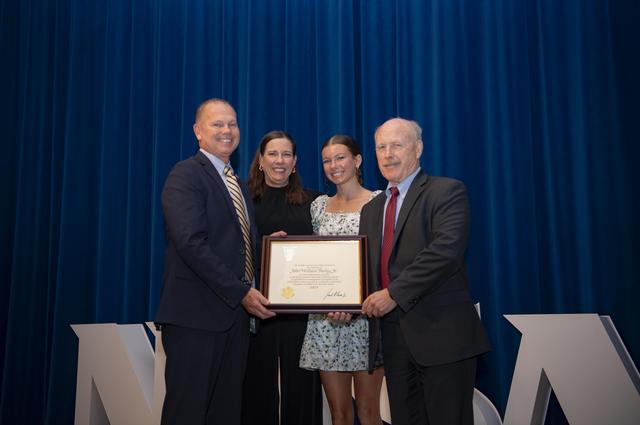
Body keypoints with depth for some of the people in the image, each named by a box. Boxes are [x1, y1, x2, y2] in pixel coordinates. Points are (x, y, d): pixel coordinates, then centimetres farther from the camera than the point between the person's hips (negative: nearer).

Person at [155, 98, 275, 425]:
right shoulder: (185, 175, -8)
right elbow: (192, 243, -20)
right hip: (195, 313, -8)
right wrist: (241, 292, -19)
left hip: (235, 311, 8)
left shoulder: (237, 183, 18)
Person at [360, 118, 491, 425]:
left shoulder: (446, 191, -5)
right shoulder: (371, 209, 17)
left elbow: (447, 250, -20)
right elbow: (367, 268, 15)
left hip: (441, 333, -6)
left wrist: (394, 293, -20)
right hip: (393, 335, 6)